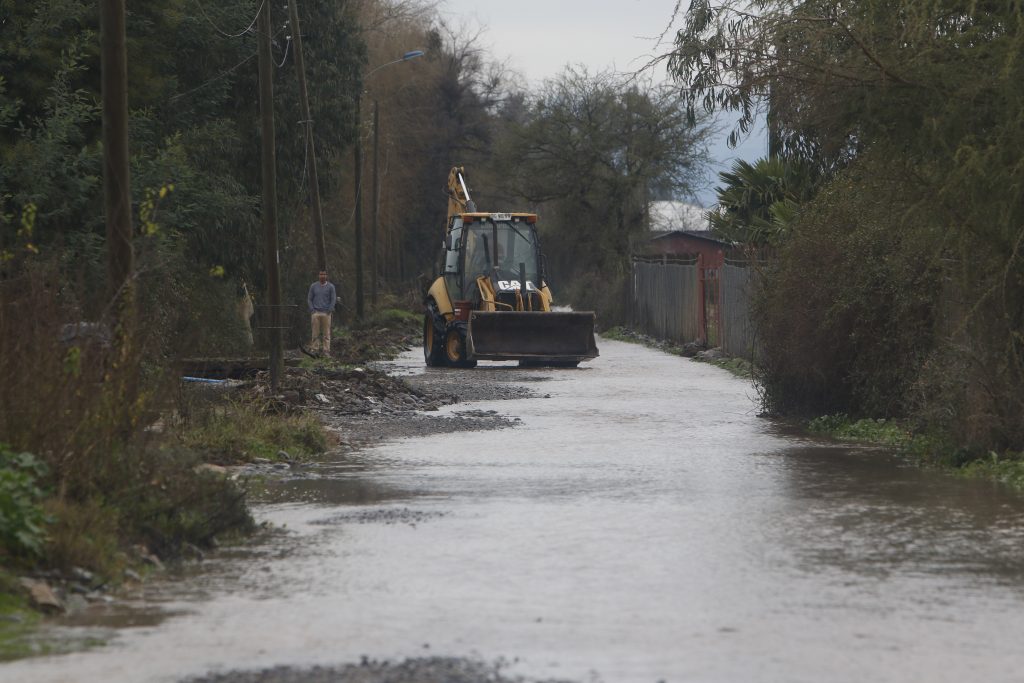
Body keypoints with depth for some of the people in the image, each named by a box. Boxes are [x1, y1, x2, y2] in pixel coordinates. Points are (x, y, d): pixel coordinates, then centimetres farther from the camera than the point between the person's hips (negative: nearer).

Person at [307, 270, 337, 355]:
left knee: (326, 333, -3)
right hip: (316, 312, 1)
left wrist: (329, 310, -6)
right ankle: (316, 350, -1)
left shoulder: (330, 287, 5)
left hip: (326, 313, -1)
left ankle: (326, 351, -2)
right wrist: (312, 310, -2)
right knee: (316, 333, -3)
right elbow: (309, 299, 11)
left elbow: (333, 299, 5)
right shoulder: (313, 286, 9)